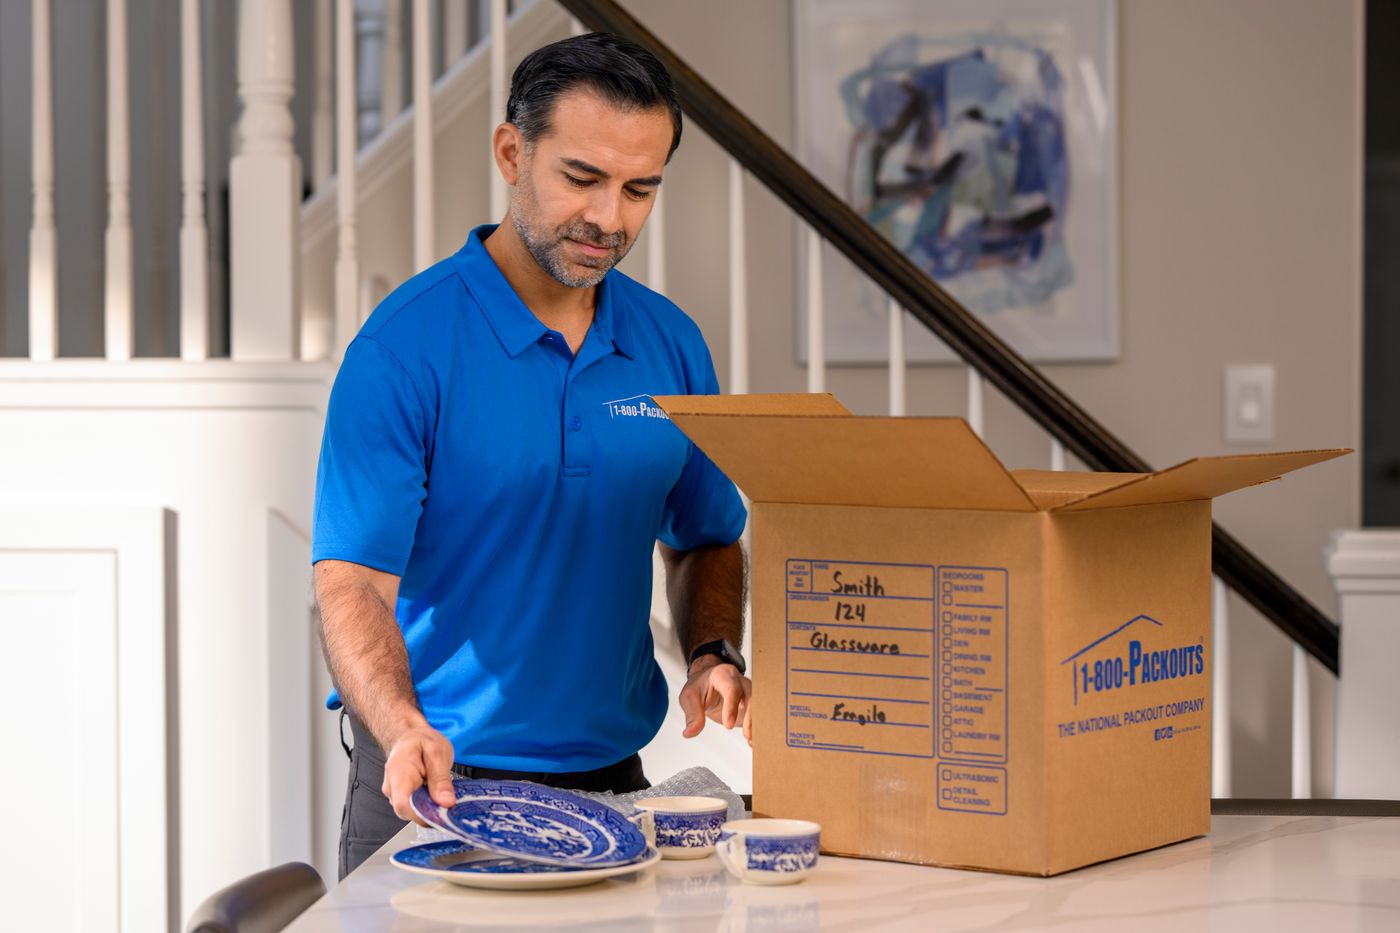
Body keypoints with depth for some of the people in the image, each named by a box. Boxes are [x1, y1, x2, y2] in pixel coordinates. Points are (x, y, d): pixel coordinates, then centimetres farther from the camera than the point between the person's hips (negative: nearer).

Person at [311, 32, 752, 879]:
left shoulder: (672, 345, 3)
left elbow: (705, 541, 15)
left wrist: (715, 655, -4)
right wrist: (407, 733, -34)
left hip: (611, 776, 5)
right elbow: (354, 580, -18)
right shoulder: (405, 346, -13)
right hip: (434, 782, -5)